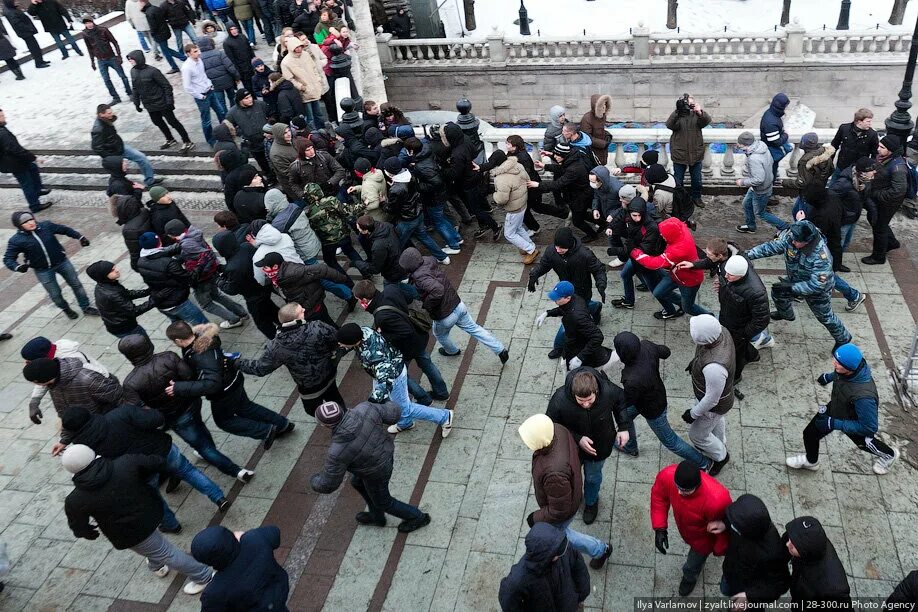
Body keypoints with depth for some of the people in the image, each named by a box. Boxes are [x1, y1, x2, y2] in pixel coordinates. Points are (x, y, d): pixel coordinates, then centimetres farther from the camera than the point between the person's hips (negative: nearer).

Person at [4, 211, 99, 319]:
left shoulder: (46, 225, -11)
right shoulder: (16, 240, -14)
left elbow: (65, 229, 2)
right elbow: (8, 259, -10)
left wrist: (80, 237, -9)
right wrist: (17, 267, -31)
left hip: (62, 262, 2)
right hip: (43, 271, -2)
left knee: (76, 284, 12)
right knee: (55, 294, 9)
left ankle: (86, 307, 31)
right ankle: (66, 309, 40)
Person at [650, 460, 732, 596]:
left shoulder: (717, 501, -48)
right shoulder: (667, 475, -37)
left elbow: (725, 527, -24)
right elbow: (658, 496, -12)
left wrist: (719, 550, -6)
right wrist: (659, 528, -15)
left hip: (704, 538, -3)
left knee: (692, 566, 25)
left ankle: (690, 577, 60)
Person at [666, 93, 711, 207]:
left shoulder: (697, 115, -2)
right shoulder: (677, 115, -5)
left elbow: (707, 121, -21)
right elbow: (669, 125, -25)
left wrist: (700, 112, -42)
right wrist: (677, 111, -39)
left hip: (696, 154, 2)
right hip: (679, 154, -2)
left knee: (697, 180, 15)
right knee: (678, 180, 10)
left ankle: (696, 197, 35)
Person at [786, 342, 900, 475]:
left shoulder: (863, 396, -47)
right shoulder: (850, 365, -29)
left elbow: (869, 427, -34)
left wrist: (835, 424, -33)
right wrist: (829, 376, 8)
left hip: (855, 422, -5)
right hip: (835, 407, 5)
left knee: (865, 443, 27)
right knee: (810, 433, 14)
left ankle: (889, 454, 62)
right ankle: (811, 461, 45)